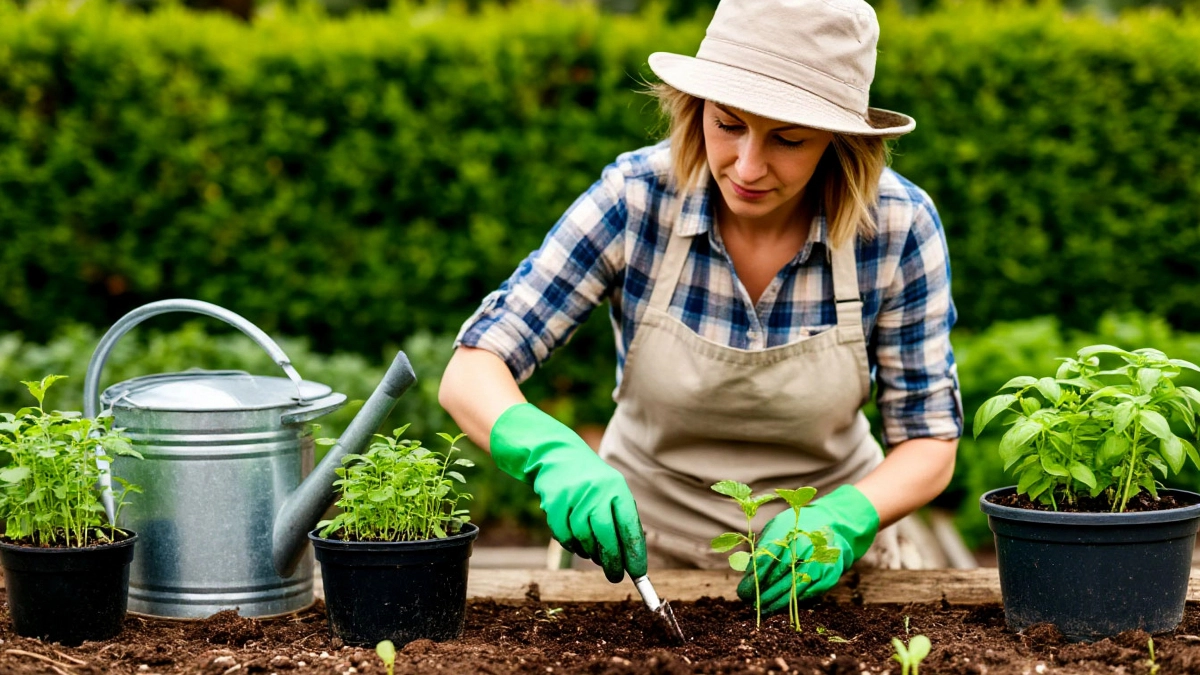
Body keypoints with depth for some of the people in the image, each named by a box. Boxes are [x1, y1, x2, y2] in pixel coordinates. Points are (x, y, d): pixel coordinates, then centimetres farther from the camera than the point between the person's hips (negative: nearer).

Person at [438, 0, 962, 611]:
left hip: (821, 561, 3)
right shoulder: (636, 198, -16)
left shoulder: (898, 224, -14)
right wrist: (553, 455, -36)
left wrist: (843, 521, -26)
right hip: (646, 546, -2)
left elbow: (929, 442, -6)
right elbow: (470, 373, -15)